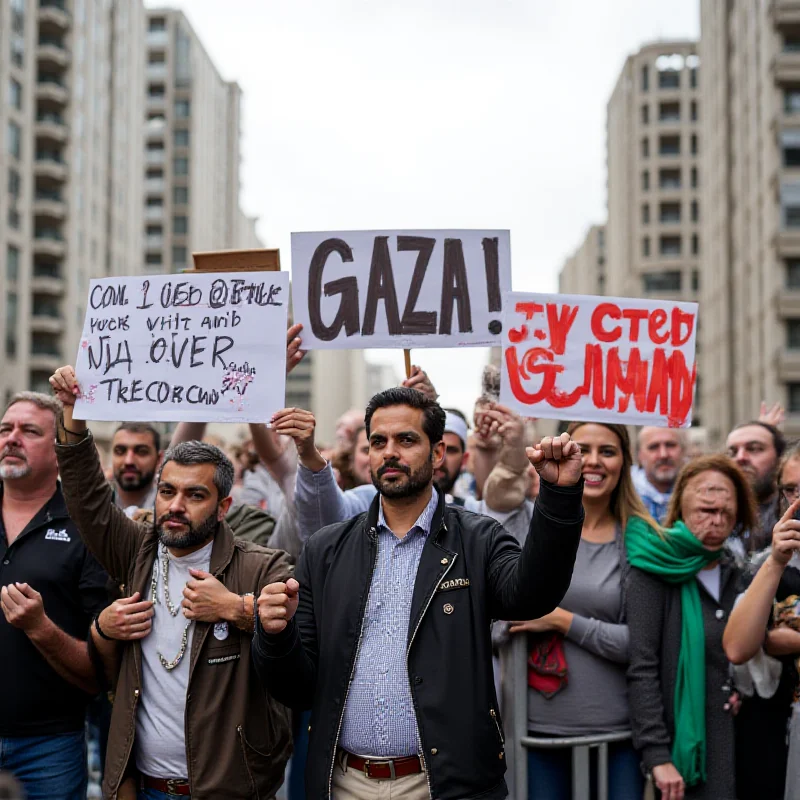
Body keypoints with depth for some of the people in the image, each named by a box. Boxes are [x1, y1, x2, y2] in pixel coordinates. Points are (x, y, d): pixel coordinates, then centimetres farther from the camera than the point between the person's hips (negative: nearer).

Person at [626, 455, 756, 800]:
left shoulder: (734, 574, 8)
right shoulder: (654, 572, -10)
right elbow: (641, 670, -16)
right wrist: (657, 755, -22)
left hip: (732, 741, 6)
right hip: (681, 742, -5)